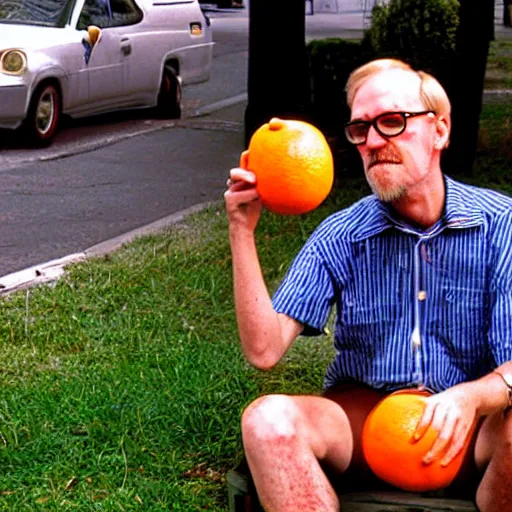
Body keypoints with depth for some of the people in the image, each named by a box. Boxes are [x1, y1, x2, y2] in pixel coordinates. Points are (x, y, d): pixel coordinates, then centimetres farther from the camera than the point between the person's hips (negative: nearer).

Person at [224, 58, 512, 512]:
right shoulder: (339, 237, -1)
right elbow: (264, 350, -10)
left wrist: (472, 398, -37)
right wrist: (243, 230, -17)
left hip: (468, 424, -1)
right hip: (363, 412, 1)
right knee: (270, 419, -30)